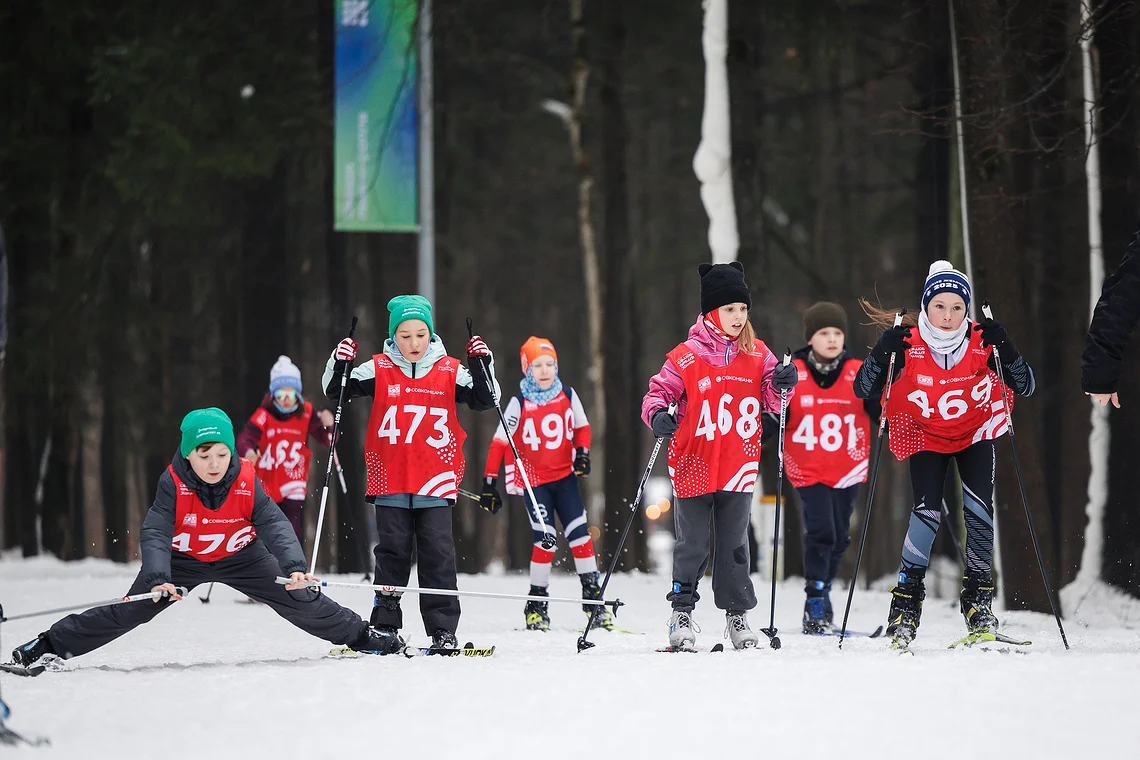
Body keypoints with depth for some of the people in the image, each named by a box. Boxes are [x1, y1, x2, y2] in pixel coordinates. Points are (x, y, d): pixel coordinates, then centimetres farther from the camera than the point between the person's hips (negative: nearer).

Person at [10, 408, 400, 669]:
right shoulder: (173, 483, -27)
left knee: (301, 602, -5)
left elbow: (275, 526, -28)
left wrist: (294, 566, -45)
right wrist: (157, 579, -51)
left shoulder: (246, 481, -23)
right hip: (182, 560, -1)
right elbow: (155, 533, -34)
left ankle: (361, 635, 14)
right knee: (129, 611, -12)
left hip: (240, 557, 2)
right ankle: (50, 646, -3)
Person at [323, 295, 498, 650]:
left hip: (436, 482, 0)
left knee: (438, 555, -2)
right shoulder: (379, 370, 2)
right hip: (390, 482, 0)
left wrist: (482, 366, -10)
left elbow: (485, 401, 4)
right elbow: (336, 391, 5)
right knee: (392, 554, 5)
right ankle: (385, 626, 12)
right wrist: (340, 365, -13)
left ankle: (443, 630, 1)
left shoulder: (449, 371, 3)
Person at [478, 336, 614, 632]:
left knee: (580, 535, -4)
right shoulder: (519, 403, -9)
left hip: (564, 476, 3)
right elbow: (500, 442, -6)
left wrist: (582, 452, -5)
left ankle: (592, 596, 4)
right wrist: (489, 483, -7)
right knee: (545, 540, -11)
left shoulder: (568, 396, 0)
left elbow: (582, 427, 15)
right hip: (534, 480, -3)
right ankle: (537, 605, 2)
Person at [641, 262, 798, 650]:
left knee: (735, 545, 10)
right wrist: (658, 416, -23)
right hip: (694, 467, -3)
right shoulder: (686, 357, -7)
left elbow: (770, 398, 10)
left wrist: (781, 384, -11)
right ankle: (682, 611, 16)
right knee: (691, 545, 3)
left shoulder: (756, 354, 5)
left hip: (738, 467, 3)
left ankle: (737, 613, 18)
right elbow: (659, 392, -3)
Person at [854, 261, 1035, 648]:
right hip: (925, 436, -1)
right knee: (927, 510, -18)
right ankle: (906, 598, -6)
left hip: (975, 431, 1)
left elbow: (1024, 387, -15)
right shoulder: (907, 344, -23)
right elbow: (863, 390, -18)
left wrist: (1004, 349, -32)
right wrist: (885, 354, -35)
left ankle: (978, 599, 0)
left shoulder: (982, 341, -21)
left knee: (978, 507, -15)